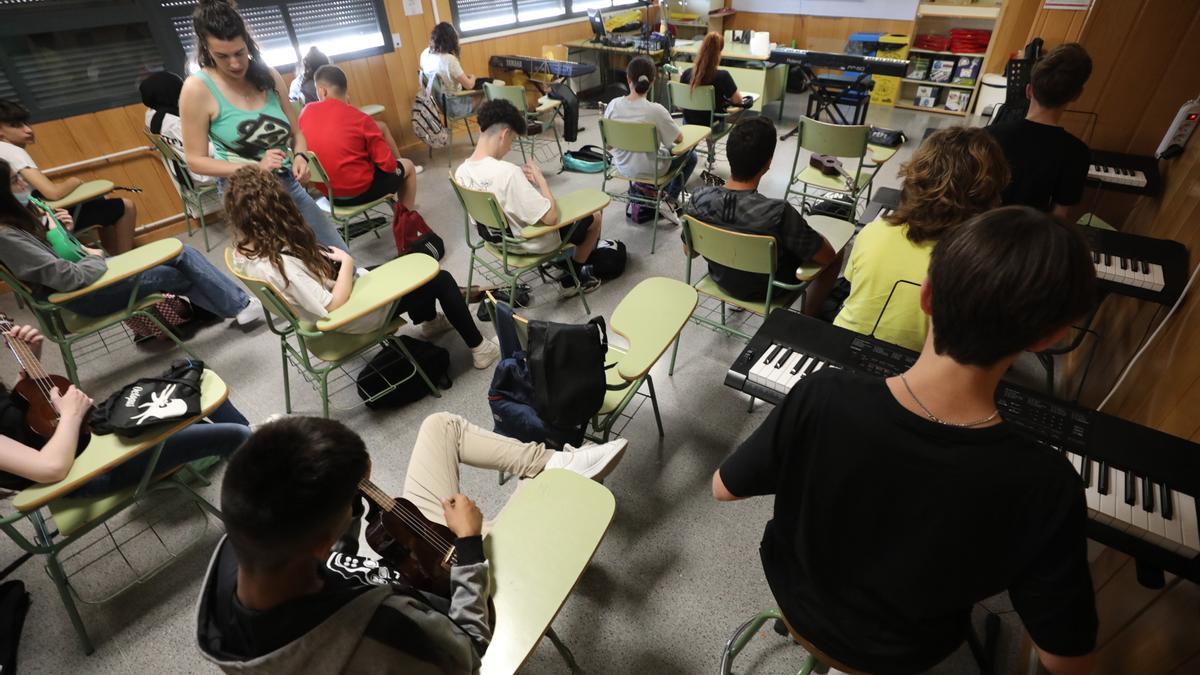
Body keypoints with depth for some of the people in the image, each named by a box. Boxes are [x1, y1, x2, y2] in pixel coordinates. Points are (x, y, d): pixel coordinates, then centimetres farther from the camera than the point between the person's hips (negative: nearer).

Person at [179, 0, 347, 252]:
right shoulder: (198, 88, -9)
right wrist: (255, 167, -20)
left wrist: (300, 156, -12)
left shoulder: (268, 75, 2)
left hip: (290, 186, 5)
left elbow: (295, 132, 10)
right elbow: (196, 160, -8)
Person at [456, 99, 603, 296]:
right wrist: (540, 179, -17)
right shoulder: (508, 172, -34)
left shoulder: (461, 172, -10)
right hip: (530, 243, -7)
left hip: (496, 237, 8)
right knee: (594, 217, 14)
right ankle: (573, 279, 26)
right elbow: (551, 218, -31)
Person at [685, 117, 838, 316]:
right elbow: (828, 257, -20)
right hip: (766, 291, -4)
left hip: (721, 279, 4)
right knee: (835, 256, 18)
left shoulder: (699, 197, -24)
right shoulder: (778, 213, -35)